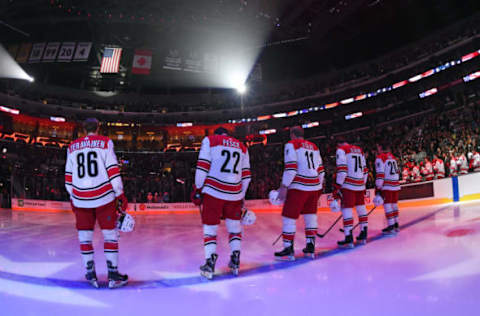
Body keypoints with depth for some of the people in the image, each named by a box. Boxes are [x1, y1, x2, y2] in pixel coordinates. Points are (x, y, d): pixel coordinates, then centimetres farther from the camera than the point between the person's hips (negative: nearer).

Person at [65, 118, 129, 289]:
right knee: (110, 234, 4)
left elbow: (69, 176, 13)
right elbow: (113, 170, -5)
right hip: (103, 196, -3)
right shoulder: (105, 142, 3)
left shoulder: (72, 147, 12)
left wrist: (72, 197, 23)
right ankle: (113, 276, 4)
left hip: (80, 198, 3)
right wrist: (120, 194, -1)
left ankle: (91, 275, 14)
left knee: (84, 235, 12)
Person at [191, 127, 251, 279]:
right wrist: (241, 196, 21)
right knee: (234, 225, 18)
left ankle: (209, 264, -1)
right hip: (235, 193, 3)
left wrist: (198, 188, 1)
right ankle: (235, 263, 17)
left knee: (210, 227, 6)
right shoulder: (242, 147, 18)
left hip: (213, 192, -3)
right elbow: (246, 175, 14)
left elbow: (202, 166, -4)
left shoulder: (209, 140, 7)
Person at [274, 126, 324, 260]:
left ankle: (288, 250, 2)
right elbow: (320, 169, 17)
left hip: (299, 187, -7)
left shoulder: (291, 145, -2)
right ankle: (310, 248, 18)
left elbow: (291, 167, -14)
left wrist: (284, 187, -14)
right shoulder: (313, 146, 18)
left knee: (289, 217, 0)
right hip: (314, 186, 7)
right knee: (310, 216, 15)